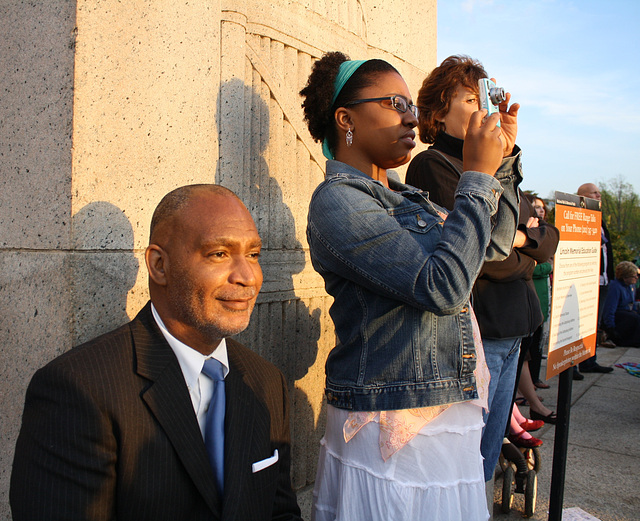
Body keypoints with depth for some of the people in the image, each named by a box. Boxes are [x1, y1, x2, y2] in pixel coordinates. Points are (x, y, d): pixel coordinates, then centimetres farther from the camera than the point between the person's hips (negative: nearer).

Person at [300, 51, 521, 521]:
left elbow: (496, 245, 17)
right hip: (391, 426, -8)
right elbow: (442, 287, -24)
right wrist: (478, 176, -17)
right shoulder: (337, 201, -16)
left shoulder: (408, 198, 11)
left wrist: (500, 159, 6)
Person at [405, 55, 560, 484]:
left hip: (512, 333, 8)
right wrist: (523, 254, 0)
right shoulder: (434, 166, -10)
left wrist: (521, 237, -11)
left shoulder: (500, 173, 16)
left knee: (486, 460, 19)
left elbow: (550, 241, 9)